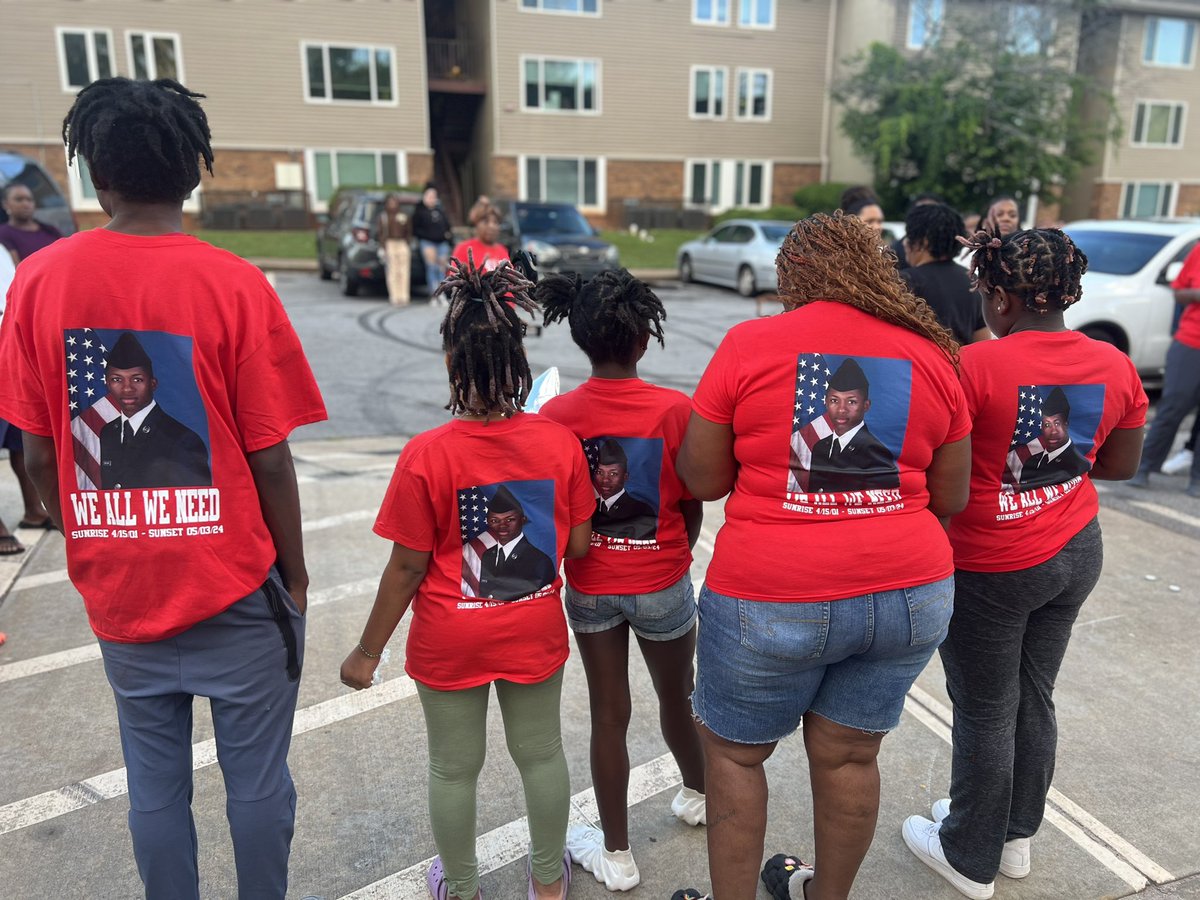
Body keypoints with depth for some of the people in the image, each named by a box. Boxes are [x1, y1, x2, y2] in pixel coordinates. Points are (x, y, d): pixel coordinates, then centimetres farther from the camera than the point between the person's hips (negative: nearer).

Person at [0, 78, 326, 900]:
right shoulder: (234, 284, -14)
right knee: (257, 778, 13)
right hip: (234, 585, -3)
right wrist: (294, 575, 2)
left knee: (154, 782, 18)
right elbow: (269, 461, -12)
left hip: (118, 591, 4)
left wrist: (92, 548, 15)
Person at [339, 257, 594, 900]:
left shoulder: (426, 456, -22)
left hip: (451, 642, -2)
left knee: (456, 768, 19)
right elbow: (578, 547, -7)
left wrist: (368, 651, -2)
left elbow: (407, 568, -16)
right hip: (536, 631, 2)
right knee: (541, 754, 22)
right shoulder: (560, 442, -14)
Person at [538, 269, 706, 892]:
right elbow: (692, 509, -6)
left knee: (609, 714, 14)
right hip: (661, 584, -1)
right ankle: (696, 794, 49)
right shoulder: (674, 410, -16)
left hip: (589, 587, 1)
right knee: (676, 697, 23)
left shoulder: (555, 415, -12)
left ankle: (616, 855, 28)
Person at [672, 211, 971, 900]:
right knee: (849, 756, 20)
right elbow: (952, 498, 8)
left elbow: (702, 480, -4)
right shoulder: (932, 356, 3)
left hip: (772, 599, -4)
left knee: (734, 752, 16)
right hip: (909, 592, 5)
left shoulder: (749, 345, -8)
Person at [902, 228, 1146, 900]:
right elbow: (1121, 465, 9)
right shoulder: (1117, 367, -2)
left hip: (991, 568, -6)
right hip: (1076, 554, 6)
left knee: (986, 713, 9)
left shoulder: (975, 365, -22)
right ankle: (1017, 835, 39)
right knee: (1034, 699, 20)